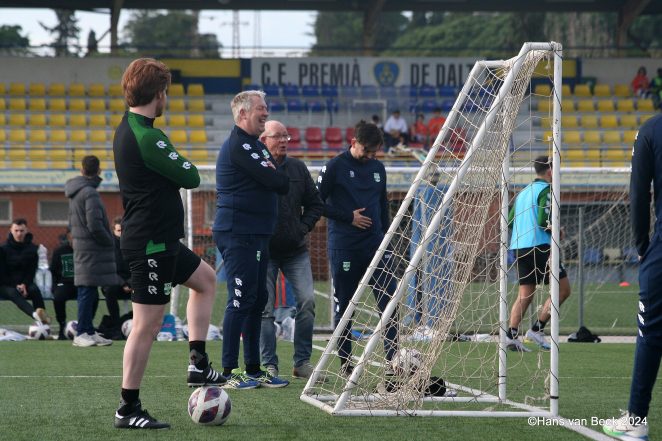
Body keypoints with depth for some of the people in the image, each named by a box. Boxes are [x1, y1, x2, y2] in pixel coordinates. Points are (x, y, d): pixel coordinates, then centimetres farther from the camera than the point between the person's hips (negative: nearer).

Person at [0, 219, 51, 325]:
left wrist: (24, 284, -16)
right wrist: (16, 286, -15)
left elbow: (32, 271, 3)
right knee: (13, 293, -36)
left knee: (34, 289, -32)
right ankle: (35, 314, -61)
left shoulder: (32, 249, 5)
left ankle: (42, 316, -44)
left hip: (25, 284, 3)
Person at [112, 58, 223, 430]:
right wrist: (182, 163, 3)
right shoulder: (147, 138, -22)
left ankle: (198, 363, 25)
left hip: (161, 241, 11)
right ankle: (128, 410, -1)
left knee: (206, 278, 27)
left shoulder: (127, 131, 10)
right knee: (148, 325, -6)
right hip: (151, 245, -11)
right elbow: (191, 178, -16)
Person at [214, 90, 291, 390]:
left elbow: (279, 184, 15)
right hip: (238, 233, -10)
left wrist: (274, 178, -6)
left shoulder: (255, 145, 20)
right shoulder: (238, 145, -14)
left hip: (256, 234, 10)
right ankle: (229, 372, -6)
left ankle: (253, 370, 18)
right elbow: (278, 183, -19)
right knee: (241, 300, -9)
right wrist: (285, 180, 2)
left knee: (257, 300, 12)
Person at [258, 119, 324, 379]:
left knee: (307, 301, -4)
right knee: (265, 308, -2)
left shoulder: (297, 168, 9)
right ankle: (269, 365, 4)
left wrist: (304, 227, 5)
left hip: (296, 250, 4)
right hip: (264, 251, -4)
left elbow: (315, 204, 18)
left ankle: (302, 362, 4)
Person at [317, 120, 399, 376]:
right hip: (344, 248, -4)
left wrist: (387, 238, 15)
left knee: (389, 301, -6)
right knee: (343, 306, 1)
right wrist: (349, 217, -10)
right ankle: (345, 362, 10)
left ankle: (393, 358, -6)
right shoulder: (335, 167, -4)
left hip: (375, 245, 4)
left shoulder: (378, 168, 13)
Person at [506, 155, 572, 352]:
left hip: (518, 246, 8)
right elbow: (544, 221, -16)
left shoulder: (523, 192, 18)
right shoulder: (546, 190, -5)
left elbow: (511, 221, 18)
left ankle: (511, 335, -7)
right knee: (562, 289, 1)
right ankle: (537, 329, -6)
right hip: (539, 246, -8)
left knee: (525, 294, 9)